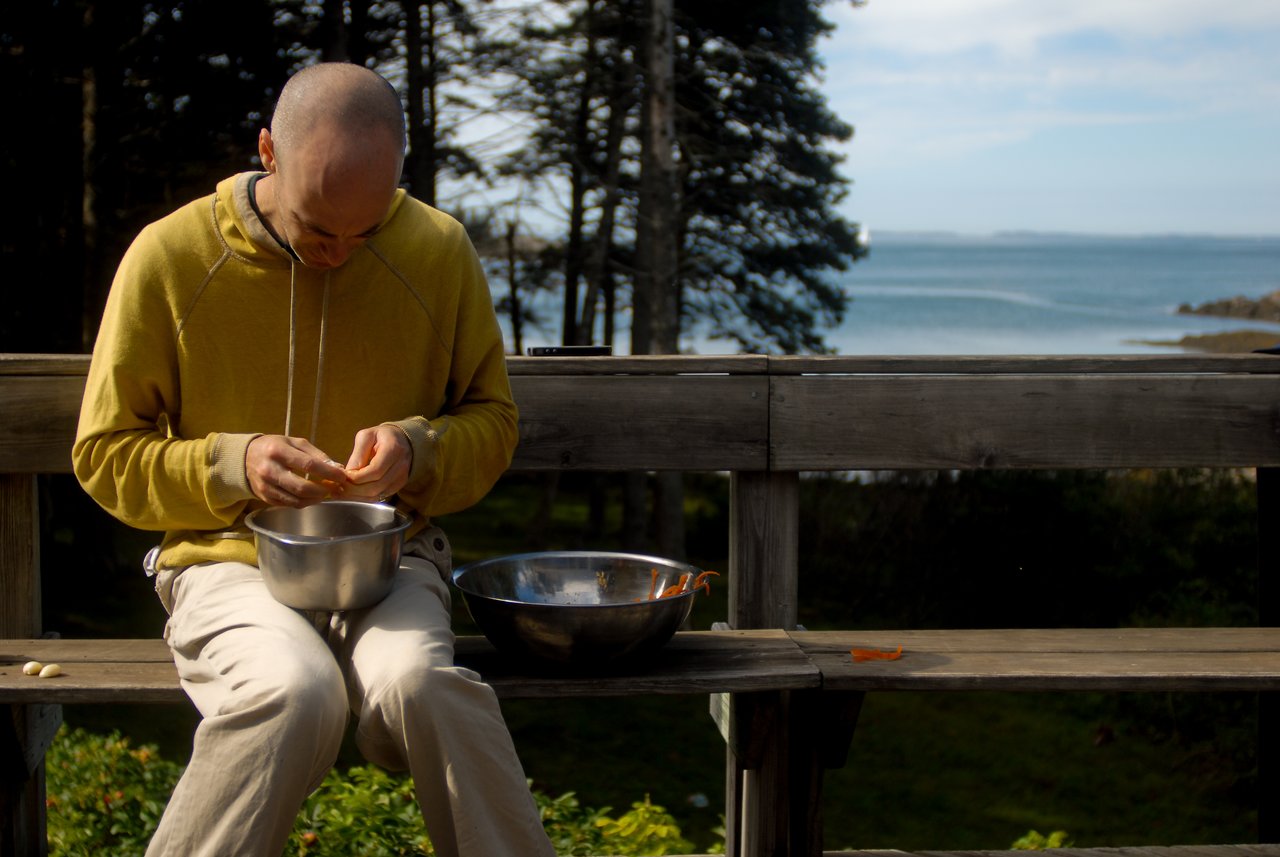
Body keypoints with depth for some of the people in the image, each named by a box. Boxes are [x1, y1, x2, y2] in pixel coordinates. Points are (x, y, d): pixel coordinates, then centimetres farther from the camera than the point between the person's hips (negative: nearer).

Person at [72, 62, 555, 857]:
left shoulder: (438, 249, 2)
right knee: (293, 690, -36)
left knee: (414, 679, -34)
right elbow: (105, 454, 4)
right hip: (230, 555, -1)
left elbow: (492, 419, 13)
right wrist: (230, 465, -14)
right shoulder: (169, 255, -3)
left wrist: (417, 450, -10)